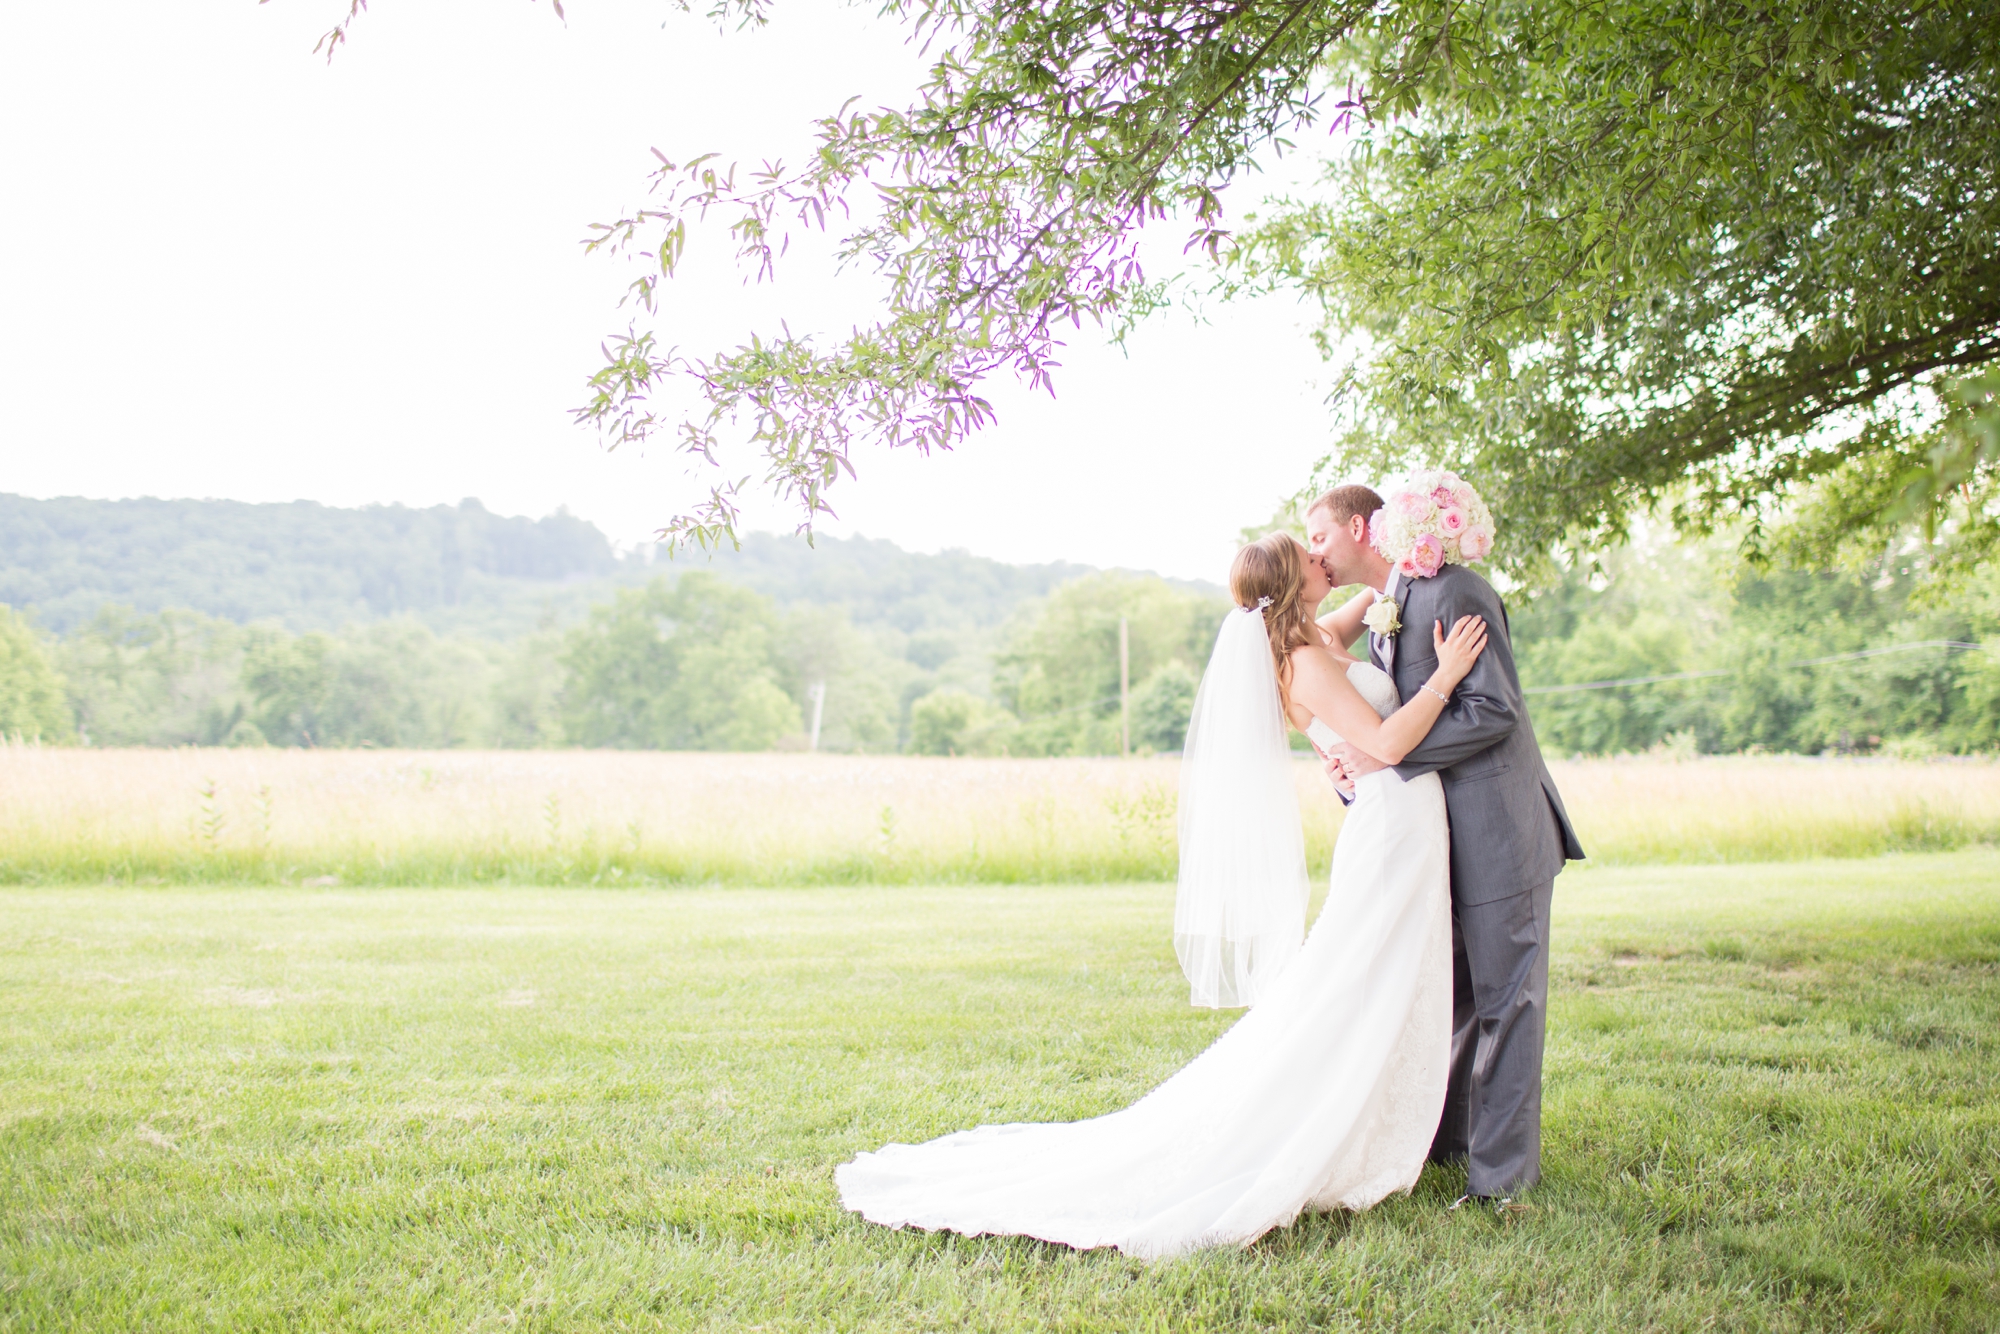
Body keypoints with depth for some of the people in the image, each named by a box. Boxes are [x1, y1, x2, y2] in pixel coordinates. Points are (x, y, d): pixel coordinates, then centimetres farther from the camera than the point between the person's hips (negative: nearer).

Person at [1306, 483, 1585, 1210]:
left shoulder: (1453, 591, -15)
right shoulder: (1376, 613, 13)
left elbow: (1495, 710, -23)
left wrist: (1387, 755, -22)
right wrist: (1354, 764, -4)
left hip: (1499, 830, -9)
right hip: (1445, 835, 9)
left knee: (1504, 1000, 1)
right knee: (1447, 994, 18)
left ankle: (1501, 1171, 9)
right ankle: (1446, 1136, 32)